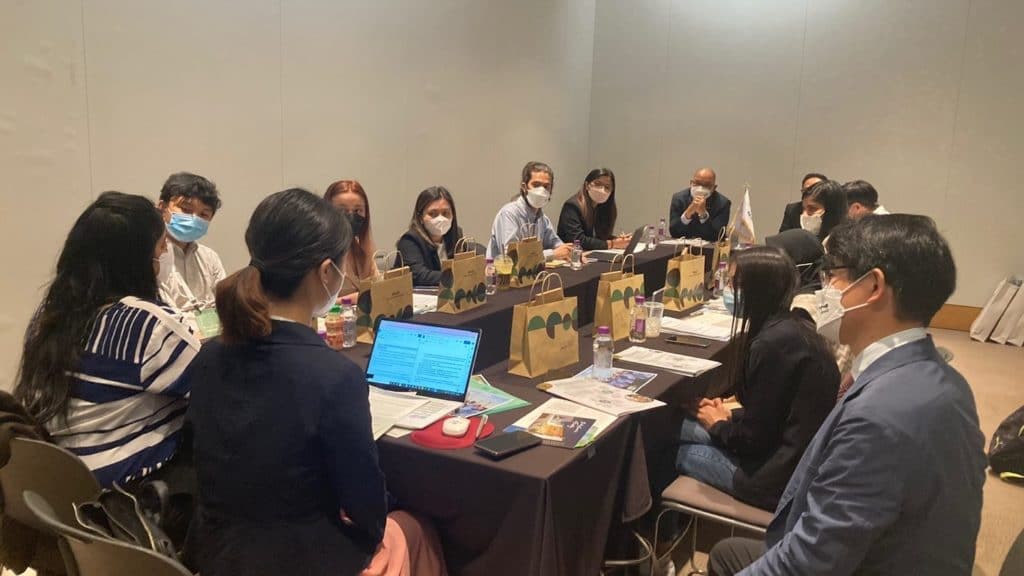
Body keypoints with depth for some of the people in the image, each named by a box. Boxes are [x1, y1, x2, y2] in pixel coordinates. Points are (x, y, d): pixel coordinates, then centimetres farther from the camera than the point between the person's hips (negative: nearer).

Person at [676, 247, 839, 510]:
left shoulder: (773, 343, -26)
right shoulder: (794, 327, 3)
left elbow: (754, 439, -20)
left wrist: (718, 424, -1)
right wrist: (729, 416, 8)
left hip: (780, 476, -9)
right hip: (799, 460, 9)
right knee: (677, 430, 12)